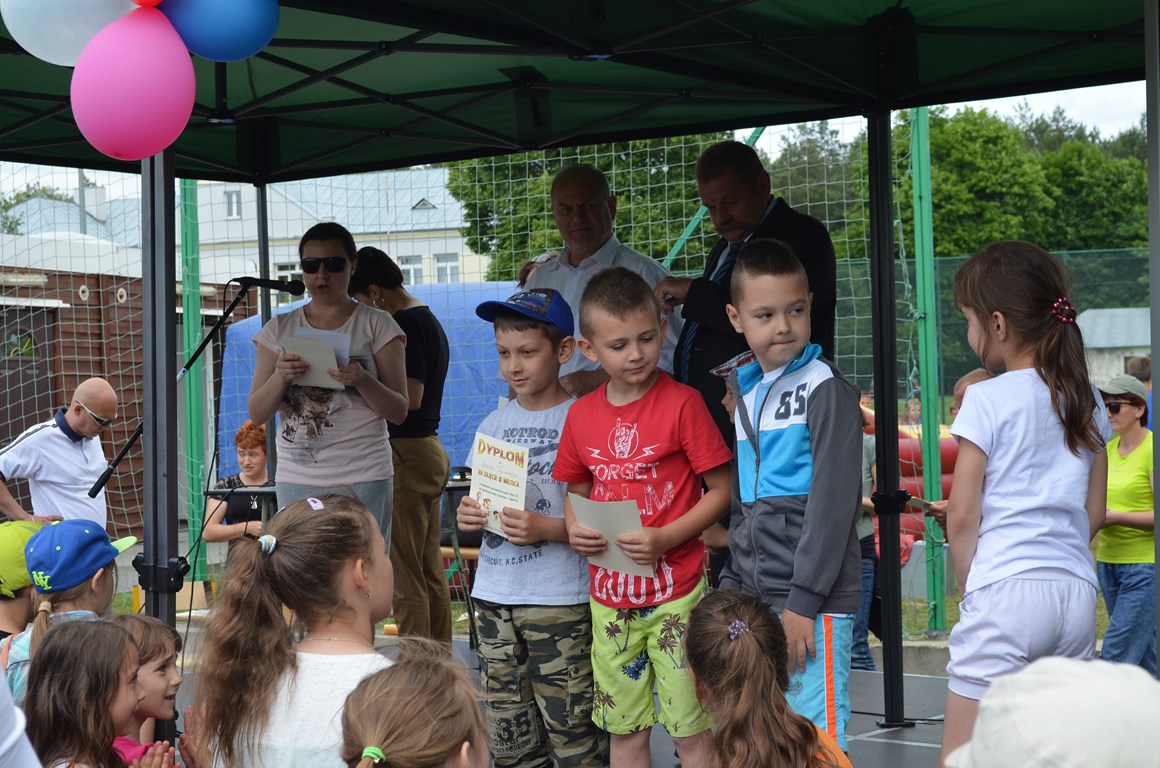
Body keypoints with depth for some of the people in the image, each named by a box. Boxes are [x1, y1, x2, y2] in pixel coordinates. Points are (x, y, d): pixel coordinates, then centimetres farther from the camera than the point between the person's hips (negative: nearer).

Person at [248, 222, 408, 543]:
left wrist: (362, 381, -19)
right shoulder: (279, 329, 10)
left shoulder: (377, 325, 3)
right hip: (297, 478, 2)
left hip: (364, 480, -2)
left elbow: (399, 411, 0)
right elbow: (257, 413, 6)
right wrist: (281, 377, -14)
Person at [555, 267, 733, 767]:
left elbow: (720, 490, -8)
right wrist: (574, 529, -4)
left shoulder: (682, 403, -10)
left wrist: (666, 538, -20)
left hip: (675, 589, -4)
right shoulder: (582, 415, 4)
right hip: (609, 593, 5)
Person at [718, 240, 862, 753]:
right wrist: (732, 587, 14)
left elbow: (832, 500, -12)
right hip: (755, 599, 7)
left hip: (813, 601, -7)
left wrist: (803, 599, -16)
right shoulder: (748, 393, 16)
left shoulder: (825, 389, -6)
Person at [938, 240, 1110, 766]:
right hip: (1077, 592, 6)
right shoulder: (1086, 401, 10)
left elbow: (962, 516, -6)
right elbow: (1094, 512, 15)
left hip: (1006, 591, -6)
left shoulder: (987, 399, -7)